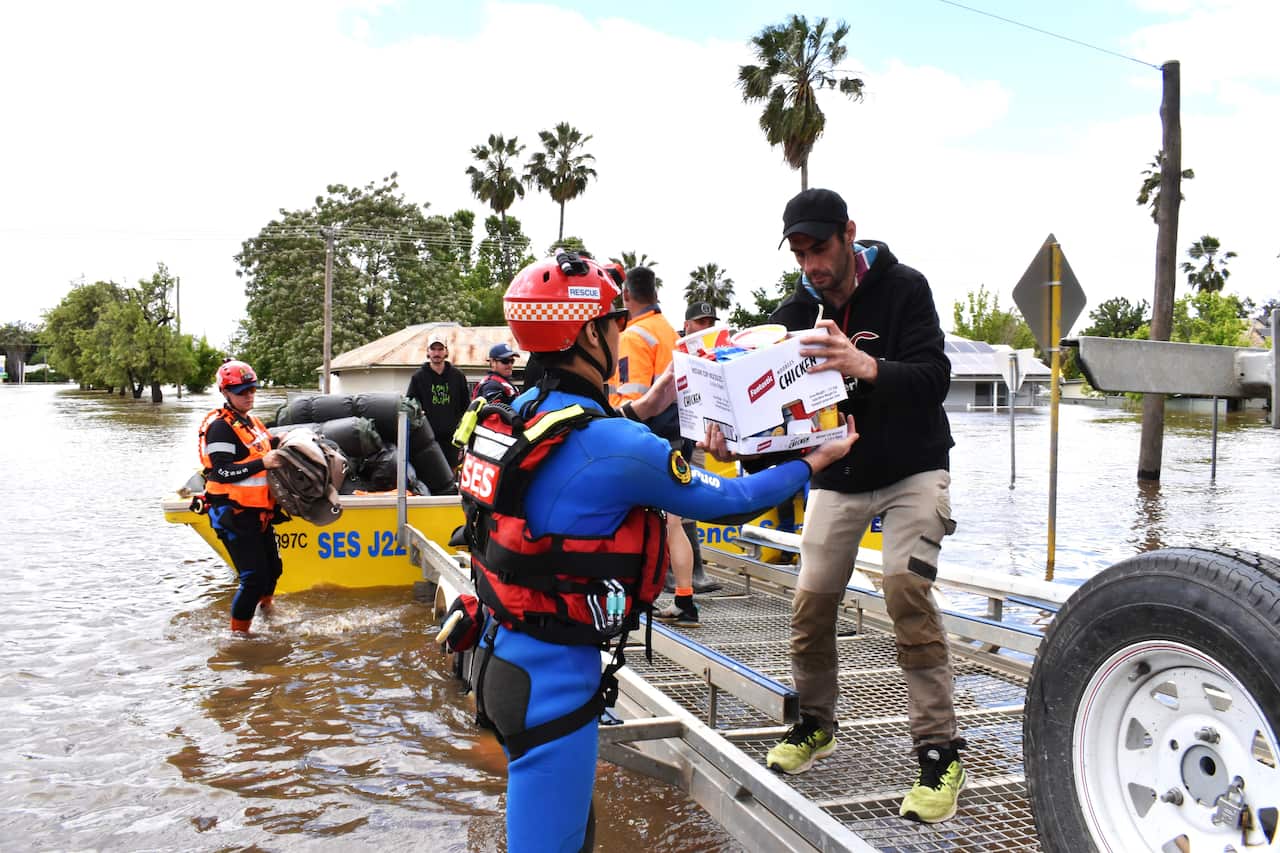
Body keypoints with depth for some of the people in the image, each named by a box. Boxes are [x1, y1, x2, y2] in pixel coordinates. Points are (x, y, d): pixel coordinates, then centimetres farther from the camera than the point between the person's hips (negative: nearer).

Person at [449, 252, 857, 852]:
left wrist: (642, 409, 25)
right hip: (554, 674, -8)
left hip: (499, 652, 8)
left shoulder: (517, 411, 0)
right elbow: (727, 501, -9)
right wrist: (817, 460, 5)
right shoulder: (620, 448, -23)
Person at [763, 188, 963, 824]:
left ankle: (939, 753, -9)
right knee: (811, 604, 1)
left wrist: (869, 367, -47)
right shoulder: (798, 310, -3)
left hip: (911, 471, -4)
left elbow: (935, 379, -26)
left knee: (907, 591, -20)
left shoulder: (902, 288, -14)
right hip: (837, 478, 4)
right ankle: (815, 724, 25)